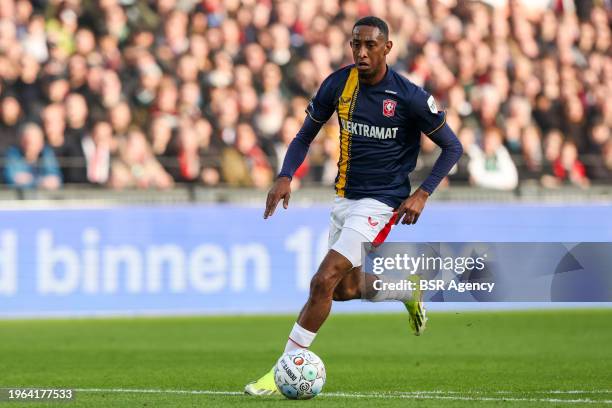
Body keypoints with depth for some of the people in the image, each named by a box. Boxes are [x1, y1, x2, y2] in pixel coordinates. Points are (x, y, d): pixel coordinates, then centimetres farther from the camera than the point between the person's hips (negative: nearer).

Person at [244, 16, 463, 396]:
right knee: (346, 288, 17)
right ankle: (408, 291, 46)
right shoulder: (338, 84, -4)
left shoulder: (409, 96, -16)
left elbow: (452, 147, -5)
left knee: (324, 281, -17)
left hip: (380, 204, -7)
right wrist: (285, 177, -8)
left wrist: (422, 194, -16)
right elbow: (305, 135, 9)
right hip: (345, 199, 7)